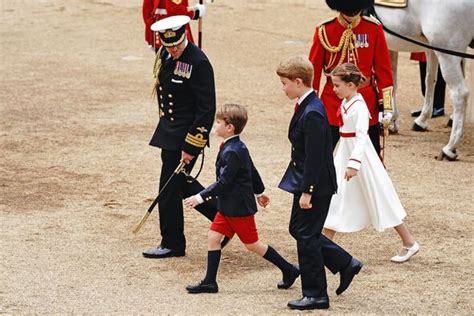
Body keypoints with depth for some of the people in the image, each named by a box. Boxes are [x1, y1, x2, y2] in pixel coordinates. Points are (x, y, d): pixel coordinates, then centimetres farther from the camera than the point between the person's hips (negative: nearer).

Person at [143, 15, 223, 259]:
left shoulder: (198, 63, -21)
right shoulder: (165, 55, 3)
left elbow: (206, 110, -21)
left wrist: (191, 147, -20)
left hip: (186, 134, -9)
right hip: (169, 130, 9)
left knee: (170, 188, -1)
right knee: (180, 184, 17)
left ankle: (172, 244, 13)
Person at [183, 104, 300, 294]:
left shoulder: (232, 152, -23)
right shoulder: (239, 147, 8)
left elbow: (223, 182, -26)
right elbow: (252, 171, 20)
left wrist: (201, 197, -24)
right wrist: (259, 192, 32)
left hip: (239, 208, -10)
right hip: (228, 207, 10)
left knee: (252, 244, 2)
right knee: (213, 237, 5)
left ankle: (289, 270, 14)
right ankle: (209, 282, 6)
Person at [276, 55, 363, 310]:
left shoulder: (312, 114, -23)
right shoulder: (306, 107, 8)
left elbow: (314, 158, -24)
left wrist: (306, 192, -21)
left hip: (316, 186, -10)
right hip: (306, 183, 10)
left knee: (307, 236, -1)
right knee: (298, 229, 18)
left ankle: (315, 295, 9)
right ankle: (346, 264, 27)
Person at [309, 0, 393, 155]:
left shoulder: (374, 29, -4)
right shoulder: (324, 30, -6)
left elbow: (384, 69, 1)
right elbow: (314, 70, 0)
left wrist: (386, 106, -1)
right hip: (332, 104, -1)